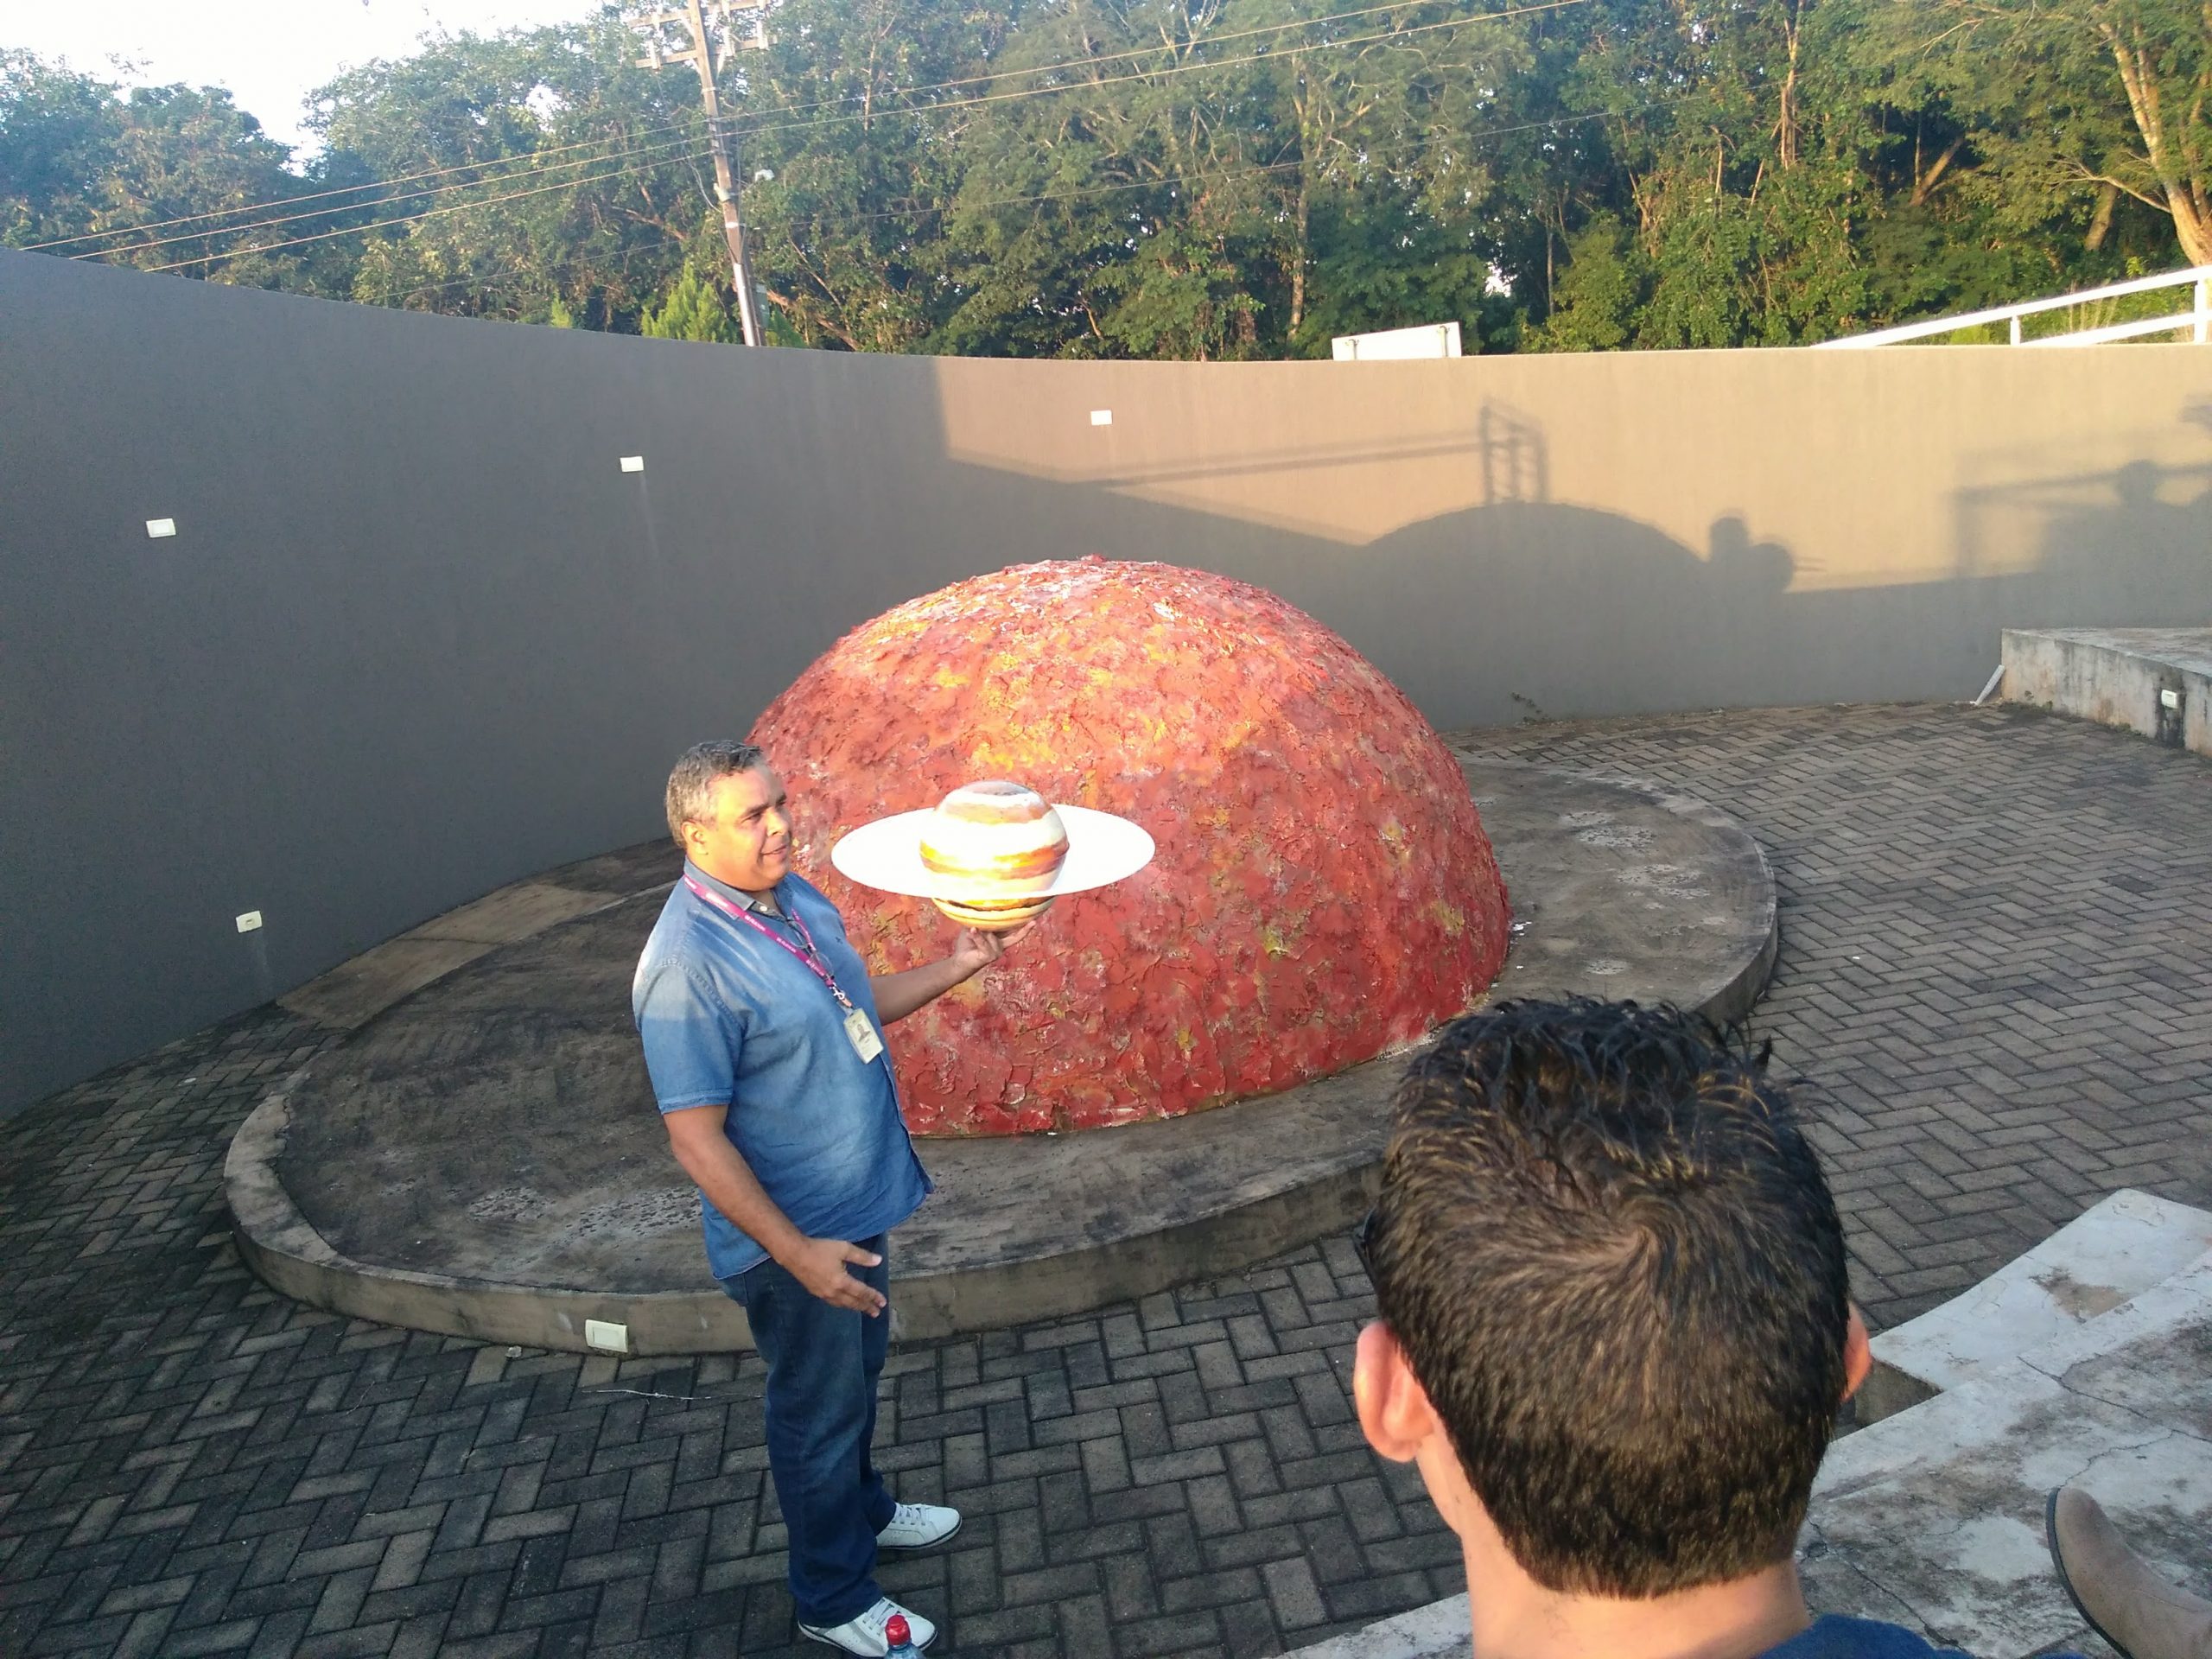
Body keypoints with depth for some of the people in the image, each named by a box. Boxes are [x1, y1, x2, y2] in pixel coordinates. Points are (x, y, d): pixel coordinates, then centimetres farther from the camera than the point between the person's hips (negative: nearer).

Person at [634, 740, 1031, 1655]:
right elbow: (697, 1139, -27)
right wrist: (796, 1252, -26)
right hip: (795, 1235, -8)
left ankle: (863, 1509, 53)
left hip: (860, 1205, 8)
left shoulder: (796, 898, -1)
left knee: (857, 1372, 28)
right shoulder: (689, 964, -29)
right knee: (818, 1409, 12)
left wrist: (954, 968, 3)